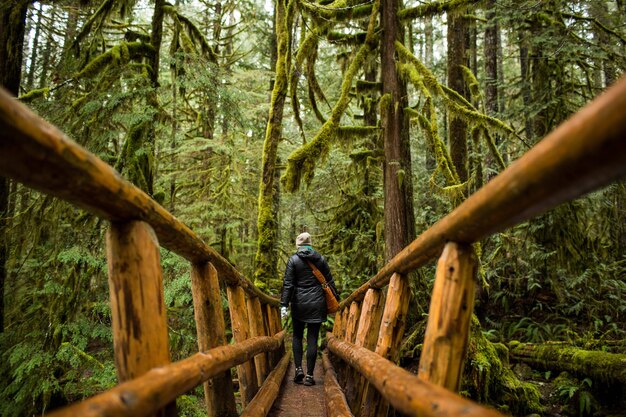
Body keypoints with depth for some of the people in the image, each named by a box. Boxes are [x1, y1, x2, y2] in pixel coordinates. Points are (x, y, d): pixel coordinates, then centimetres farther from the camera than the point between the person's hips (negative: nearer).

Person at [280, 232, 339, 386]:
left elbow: (288, 283, -7)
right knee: (312, 339, 4)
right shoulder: (320, 259, 2)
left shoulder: (293, 260, -4)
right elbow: (329, 281, 5)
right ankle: (309, 375, 6)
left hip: (299, 304, -1)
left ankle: (298, 370, 7)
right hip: (317, 304, 1)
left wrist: (284, 304, -7)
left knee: (297, 336, 16)